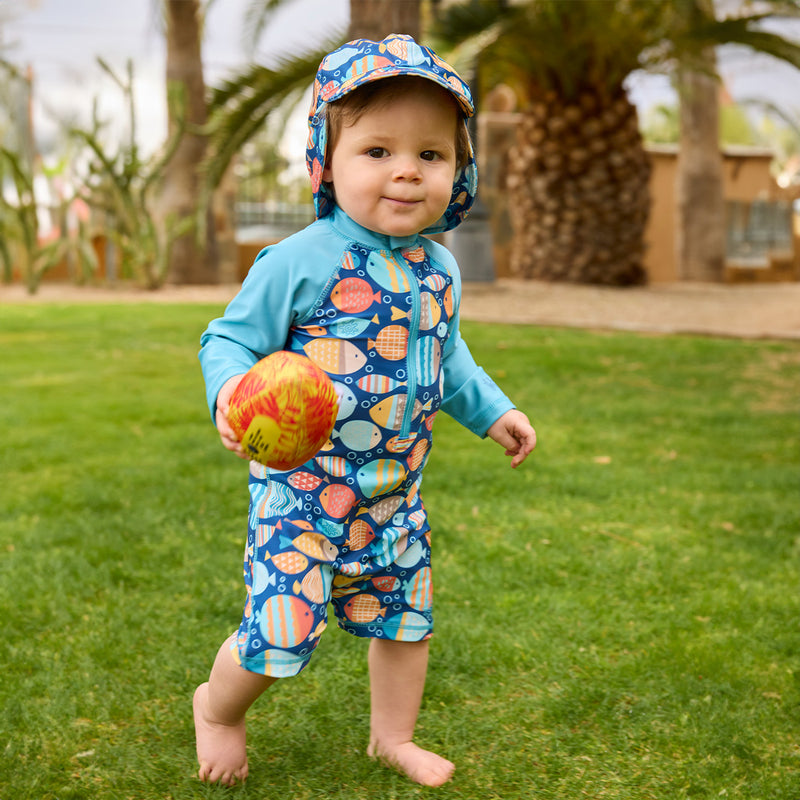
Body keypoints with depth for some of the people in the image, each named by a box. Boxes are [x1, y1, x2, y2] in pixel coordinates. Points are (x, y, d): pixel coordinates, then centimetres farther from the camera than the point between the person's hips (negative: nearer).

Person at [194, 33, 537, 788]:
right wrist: (231, 393, -32)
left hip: (394, 490, 6)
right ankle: (217, 706, 27)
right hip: (304, 488, -6)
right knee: (281, 630, -5)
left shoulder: (438, 270, 4)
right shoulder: (301, 262, -17)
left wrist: (491, 410, 20)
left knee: (406, 616, 17)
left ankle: (392, 736, 40)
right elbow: (231, 336, -13)